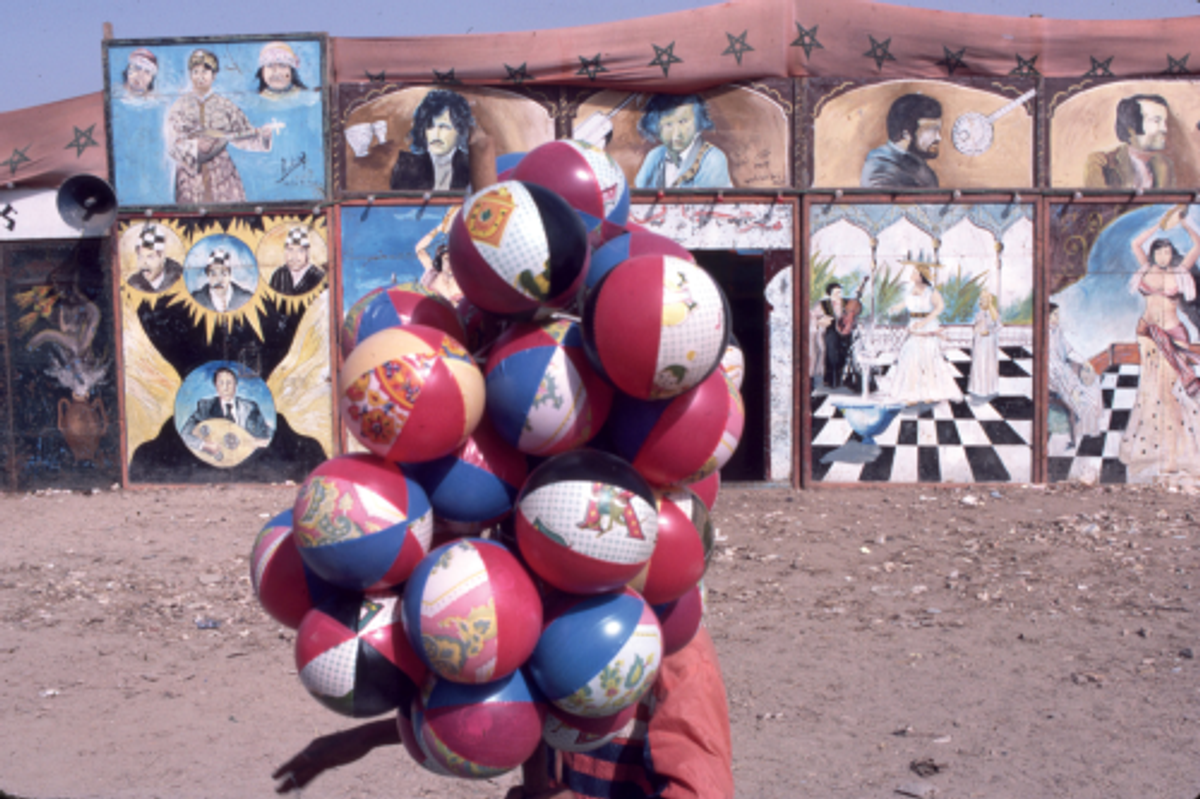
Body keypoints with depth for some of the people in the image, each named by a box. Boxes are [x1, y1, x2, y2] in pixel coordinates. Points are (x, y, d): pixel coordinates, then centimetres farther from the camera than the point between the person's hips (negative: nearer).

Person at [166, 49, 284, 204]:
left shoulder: (225, 106, 7)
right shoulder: (180, 107, 5)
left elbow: (243, 136, 6)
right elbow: (173, 145, -2)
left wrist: (262, 134, -13)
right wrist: (196, 146, -19)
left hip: (223, 177, 1)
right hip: (191, 177, -1)